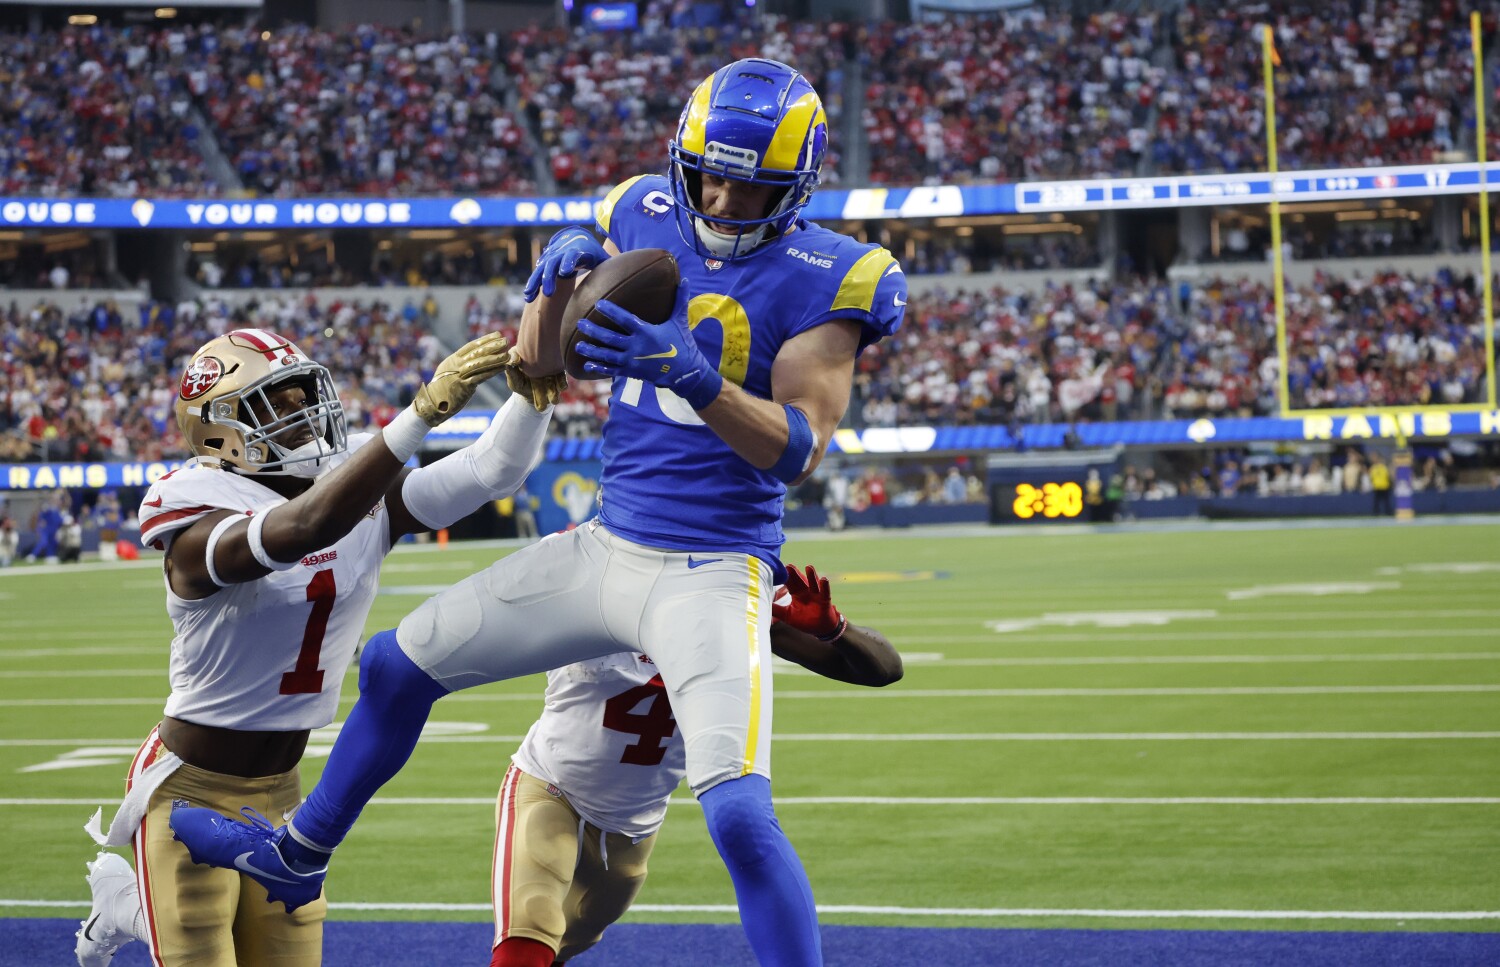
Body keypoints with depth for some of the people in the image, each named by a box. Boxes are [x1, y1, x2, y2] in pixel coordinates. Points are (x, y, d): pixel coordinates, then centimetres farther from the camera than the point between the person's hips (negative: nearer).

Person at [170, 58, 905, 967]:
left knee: (739, 813, -24)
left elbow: (799, 449, -20)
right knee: (398, 664, 16)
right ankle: (297, 858, 38)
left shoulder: (819, 279, -13)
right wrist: (559, 277, -12)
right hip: (603, 549, 7)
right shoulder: (644, 219, 4)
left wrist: (696, 377, -35)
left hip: (712, 575, -6)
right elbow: (539, 364, 10)